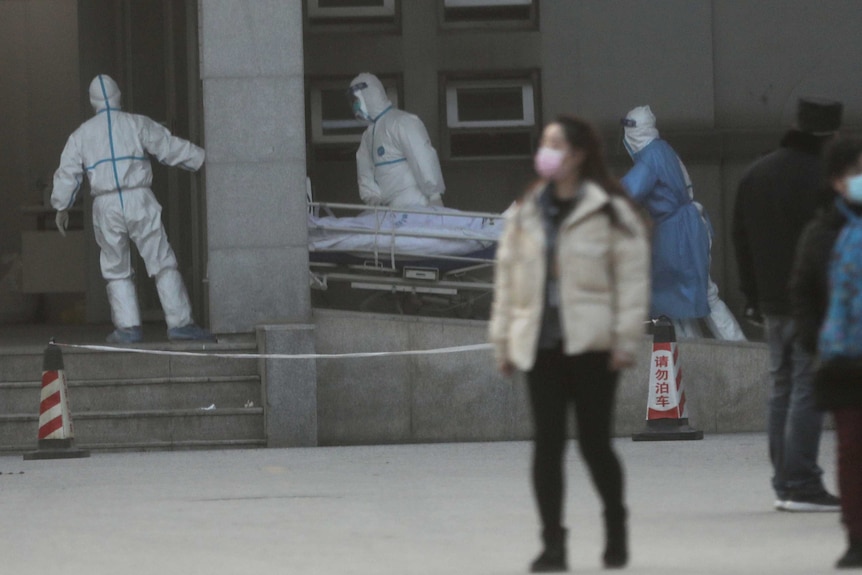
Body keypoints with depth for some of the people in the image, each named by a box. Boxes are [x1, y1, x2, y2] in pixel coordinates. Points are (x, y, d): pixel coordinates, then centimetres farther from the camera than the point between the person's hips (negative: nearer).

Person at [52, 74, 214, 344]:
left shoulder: (82, 134, 10)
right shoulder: (137, 124, 4)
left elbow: (67, 172, 10)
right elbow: (172, 148, 4)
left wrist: (62, 207, 21)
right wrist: (205, 159, 12)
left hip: (106, 207, 2)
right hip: (139, 200, -2)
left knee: (117, 271, 12)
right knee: (163, 264, -1)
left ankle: (128, 327, 5)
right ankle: (180, 322, -7)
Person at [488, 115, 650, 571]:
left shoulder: (611, 210, -3)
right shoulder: (525, 213, 13)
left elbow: (632, 276, -6)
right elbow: (507, 278, 13)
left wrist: (625, 339, -11)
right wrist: (503, 340, 8)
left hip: (591, 344, -4)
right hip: (541, 344, 4)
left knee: (594, 443, 0)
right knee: (547, 445, 0)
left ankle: (615, 529, 23)